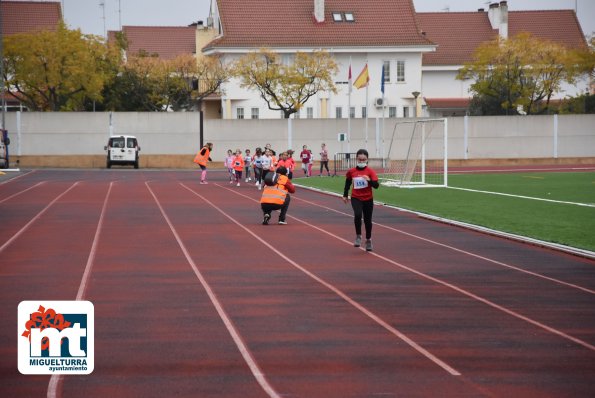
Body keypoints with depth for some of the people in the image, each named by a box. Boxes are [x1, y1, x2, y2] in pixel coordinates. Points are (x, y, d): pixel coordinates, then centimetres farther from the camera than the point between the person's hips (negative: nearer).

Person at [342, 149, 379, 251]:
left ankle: (368, 240, 30)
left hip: (368, 199, 0)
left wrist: (369, 180, -32)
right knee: (357, 215, -25)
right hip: (356, 198, 0)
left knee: (368, 220, 9)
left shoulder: (370, 172, -8)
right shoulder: (351, 172, -2)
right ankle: (358, 236, -7)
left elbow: (376, 185, -15)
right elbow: (348, 184, 14)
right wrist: (345, 195, 18)